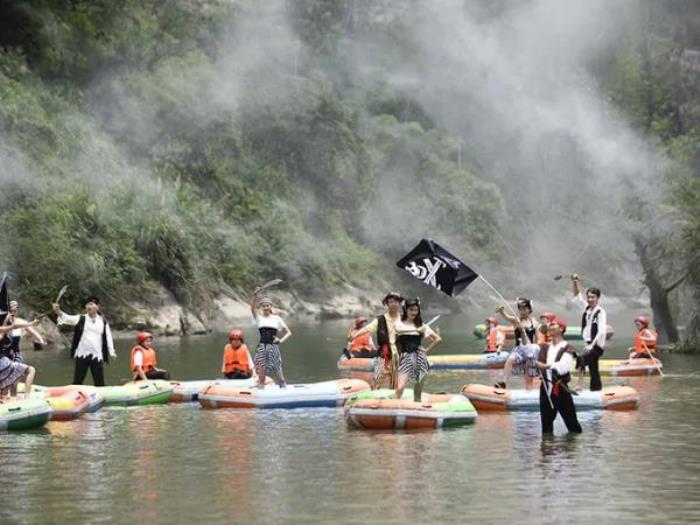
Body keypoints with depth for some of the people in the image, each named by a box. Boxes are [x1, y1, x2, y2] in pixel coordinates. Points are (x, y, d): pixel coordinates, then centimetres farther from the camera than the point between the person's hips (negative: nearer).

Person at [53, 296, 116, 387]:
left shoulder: (103, 321, 4)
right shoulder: (80, 319, 1)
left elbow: (108, 337, 6)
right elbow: (67, 318, -14)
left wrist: (111, 352, -3)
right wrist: (58, 311, -33)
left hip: (97, 356, 0)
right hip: (82, 355, 0)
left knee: (99, 383, 4)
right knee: (77, 381, 5)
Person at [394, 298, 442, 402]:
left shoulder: (421, 325, 11)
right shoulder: (399, 323, 5)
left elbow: (438, 339, 13)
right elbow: (399, 330, -20)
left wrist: (426, 349, 5)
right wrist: (416, 330, -14)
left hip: (419, 357, 2)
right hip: (405, 357, -2)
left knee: (418, 393, 5)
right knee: (400, 387, -19)